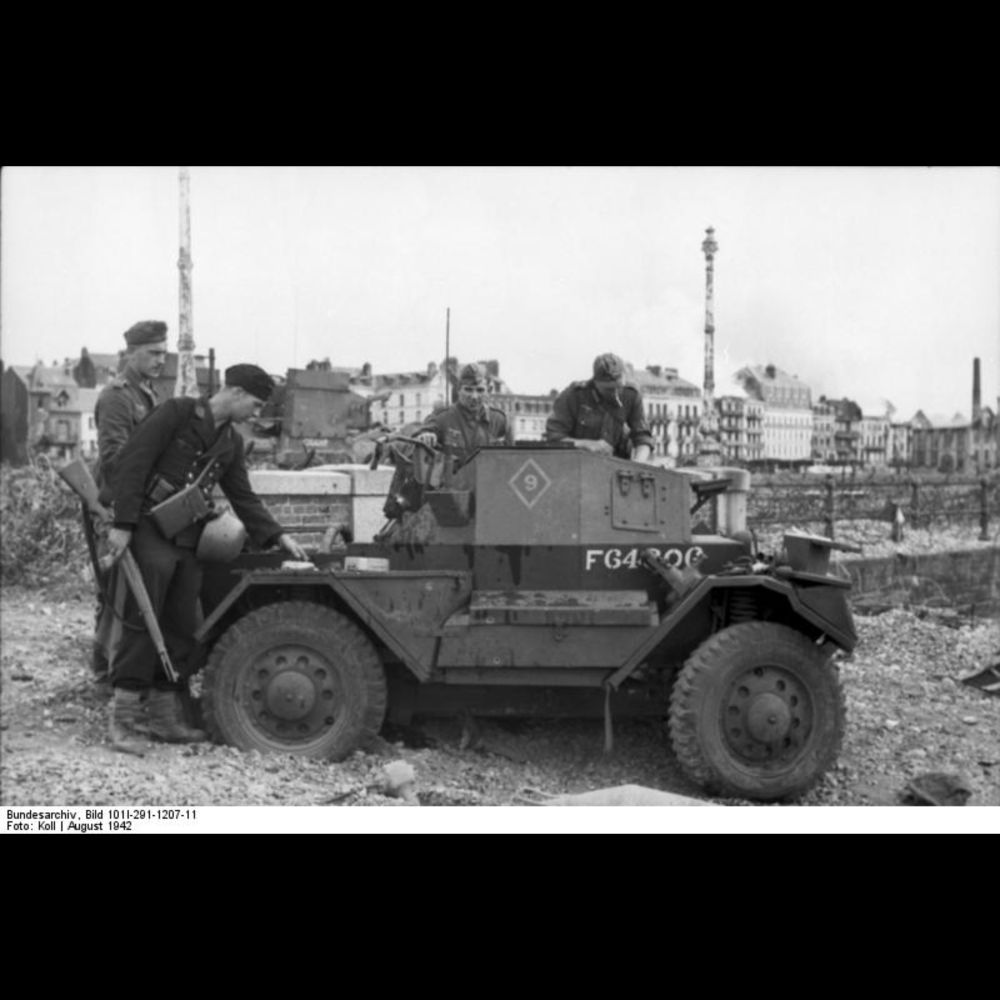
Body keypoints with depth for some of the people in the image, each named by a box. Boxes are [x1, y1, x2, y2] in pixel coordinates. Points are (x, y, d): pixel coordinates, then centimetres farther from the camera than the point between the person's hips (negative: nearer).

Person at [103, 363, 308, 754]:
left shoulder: (231, 441, 13)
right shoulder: (176, 413, -8)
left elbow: (243, 498, 16)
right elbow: (130, 463, -14)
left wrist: (278, 537, 5)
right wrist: (122, 524, -20)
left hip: (186, 541, 7)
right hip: (149, 530, -7)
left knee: (181, 630, 8)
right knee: (143, 621, -9)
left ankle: (164, 717, 19)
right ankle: (123, 718, 0)